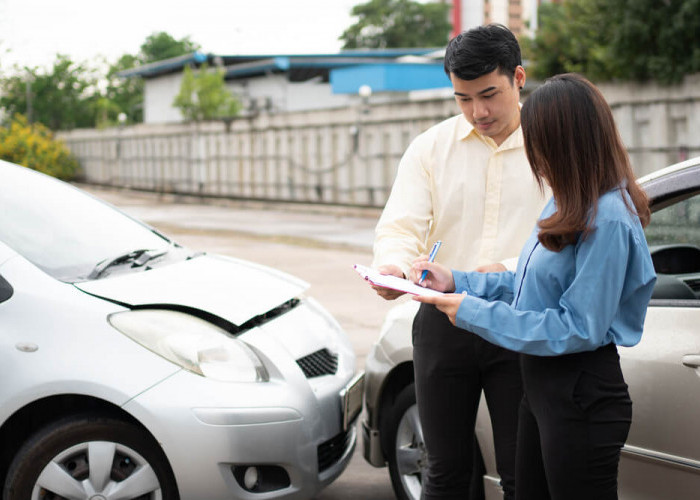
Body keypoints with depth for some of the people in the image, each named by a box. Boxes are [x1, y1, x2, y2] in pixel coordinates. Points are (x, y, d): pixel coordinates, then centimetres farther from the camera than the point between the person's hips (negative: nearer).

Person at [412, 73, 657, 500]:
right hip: (543, 385, 10)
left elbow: (579, 329, -24)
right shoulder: (566, 205, 9)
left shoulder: (607, 221, -23)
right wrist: (456, 282, 5)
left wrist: (475, 314, -20)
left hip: (583, 399, -10)